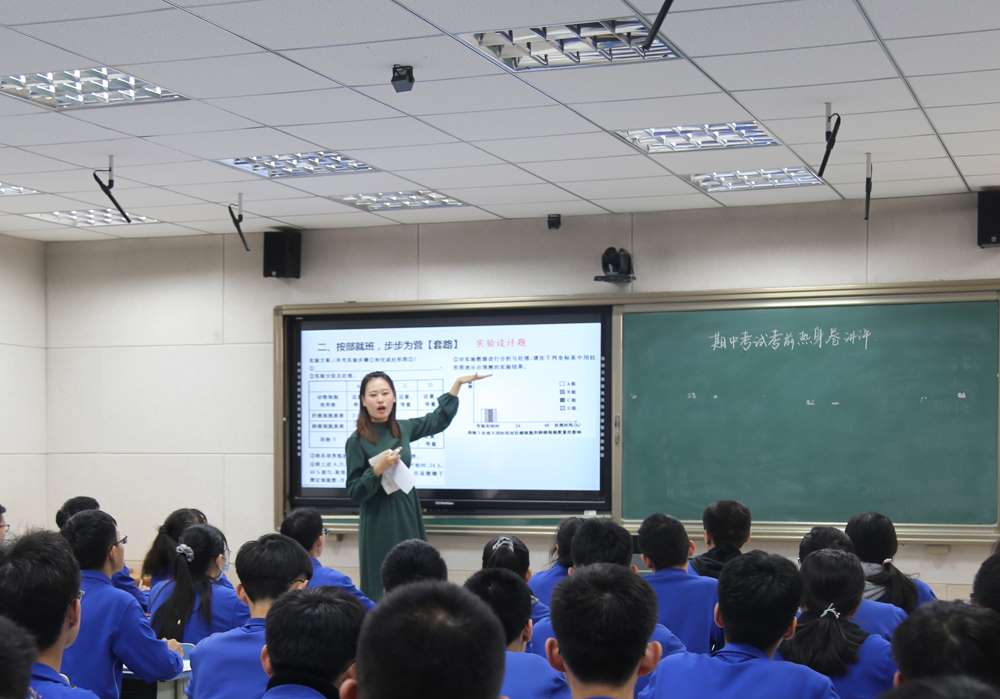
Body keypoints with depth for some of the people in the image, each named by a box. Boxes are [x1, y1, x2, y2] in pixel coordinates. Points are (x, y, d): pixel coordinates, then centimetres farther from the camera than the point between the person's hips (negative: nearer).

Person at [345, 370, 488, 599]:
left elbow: (439, 420, 21)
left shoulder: (402, 429, 5)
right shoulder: (357, 441, -10)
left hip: (409, 517, 6)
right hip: (380, 524, -6)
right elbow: (354, 493, -11)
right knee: (383, 591, -5)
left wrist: (458, 383, 20)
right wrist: (377, 469, -24)